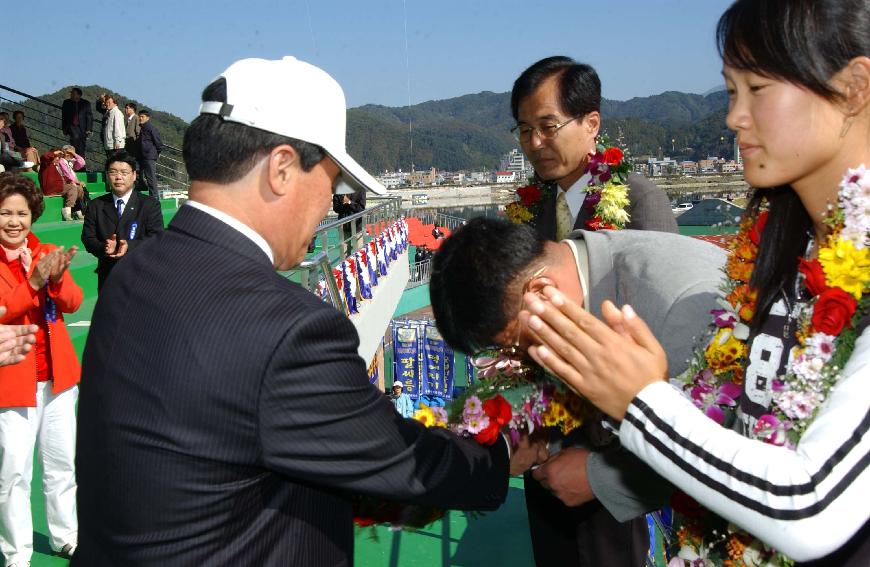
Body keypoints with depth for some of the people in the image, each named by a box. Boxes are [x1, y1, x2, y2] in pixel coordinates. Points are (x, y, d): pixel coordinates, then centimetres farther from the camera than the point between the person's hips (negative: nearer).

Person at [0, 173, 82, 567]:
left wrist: (57, 278, -21)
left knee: (63, 463, 13)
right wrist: (33, 282, -31)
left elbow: (73, 303, -2)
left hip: (57, 376, 5)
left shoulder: (47, 254, 8)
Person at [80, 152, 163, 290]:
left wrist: (130, 246, -26)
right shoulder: (96, 205, 8)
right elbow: (87, 237, 3)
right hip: (107, 278, 2)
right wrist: (104, 247, -20)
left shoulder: (150, 204, -1)